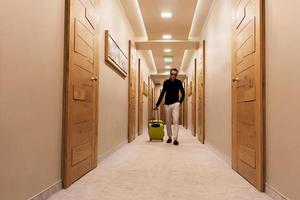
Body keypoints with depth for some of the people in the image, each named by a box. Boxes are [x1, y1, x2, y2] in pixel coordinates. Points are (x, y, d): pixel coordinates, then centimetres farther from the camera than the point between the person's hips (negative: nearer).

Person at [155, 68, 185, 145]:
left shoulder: (179, 82, 0)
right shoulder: (166, 82, 3)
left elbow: (183, 93, 11)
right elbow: (162, 94, 6)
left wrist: (180, 102, 2)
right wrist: (157, 104, 4)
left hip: (175, 104, -2)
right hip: (167, 104, 2)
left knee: (176, 121, -11)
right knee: (168, 122, 7)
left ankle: (175, 139, -10)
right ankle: (169, 137, 22)